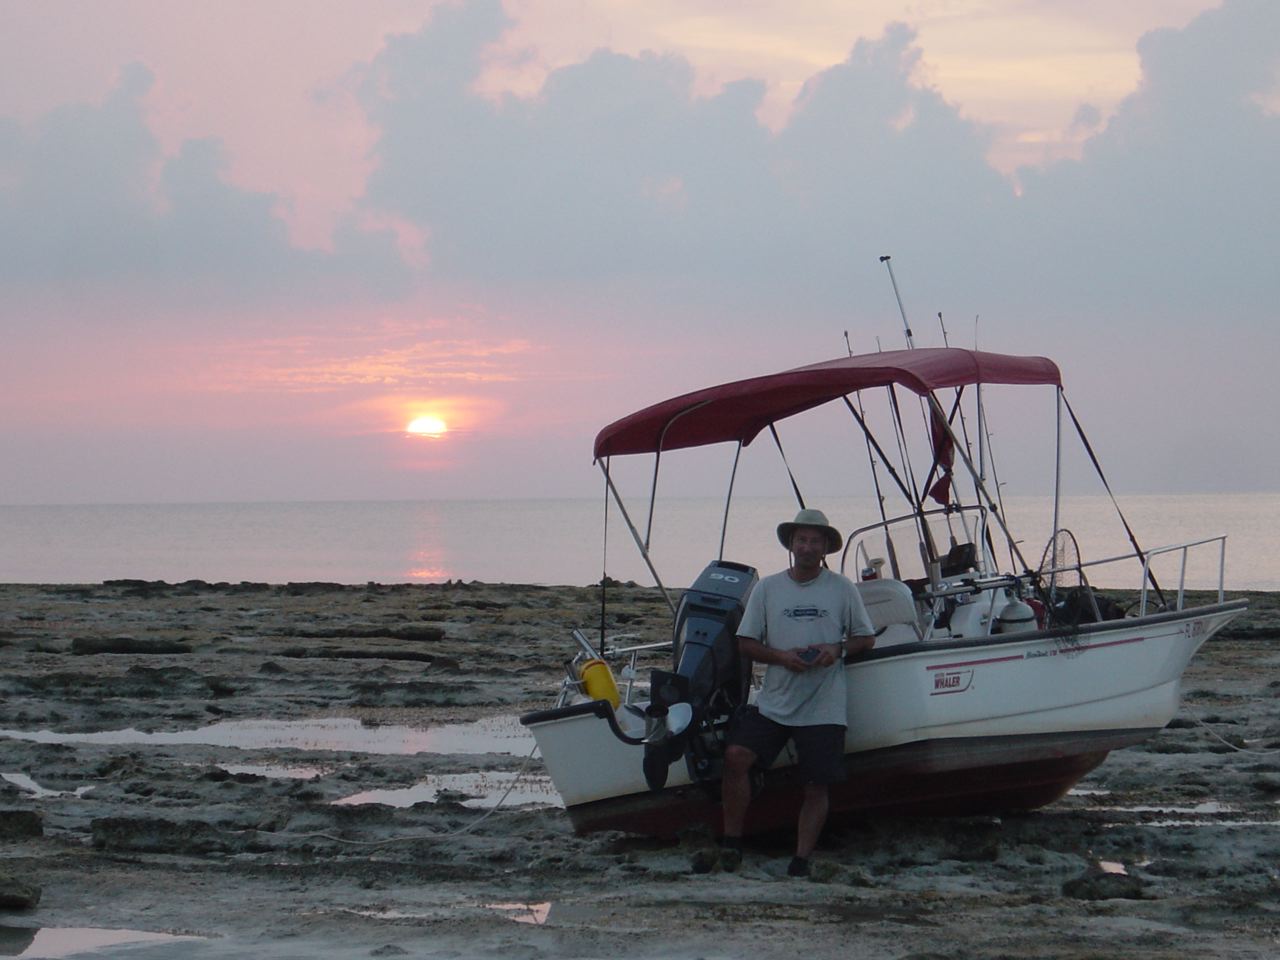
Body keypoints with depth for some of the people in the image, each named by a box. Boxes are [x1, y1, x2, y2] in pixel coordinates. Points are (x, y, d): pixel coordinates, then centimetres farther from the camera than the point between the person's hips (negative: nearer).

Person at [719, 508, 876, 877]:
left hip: (824, 705, -1)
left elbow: (866, 639, 10)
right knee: (736, 756, -15)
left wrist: (837, 649, -10)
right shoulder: (767, 588, 6)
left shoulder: (842, 589, 5)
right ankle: (731, 841, -3)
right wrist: (781, 656, -11)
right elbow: (746, 643, 7)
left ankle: (802, 859, 10)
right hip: (773, 702, 1)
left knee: (817, 784, 0)